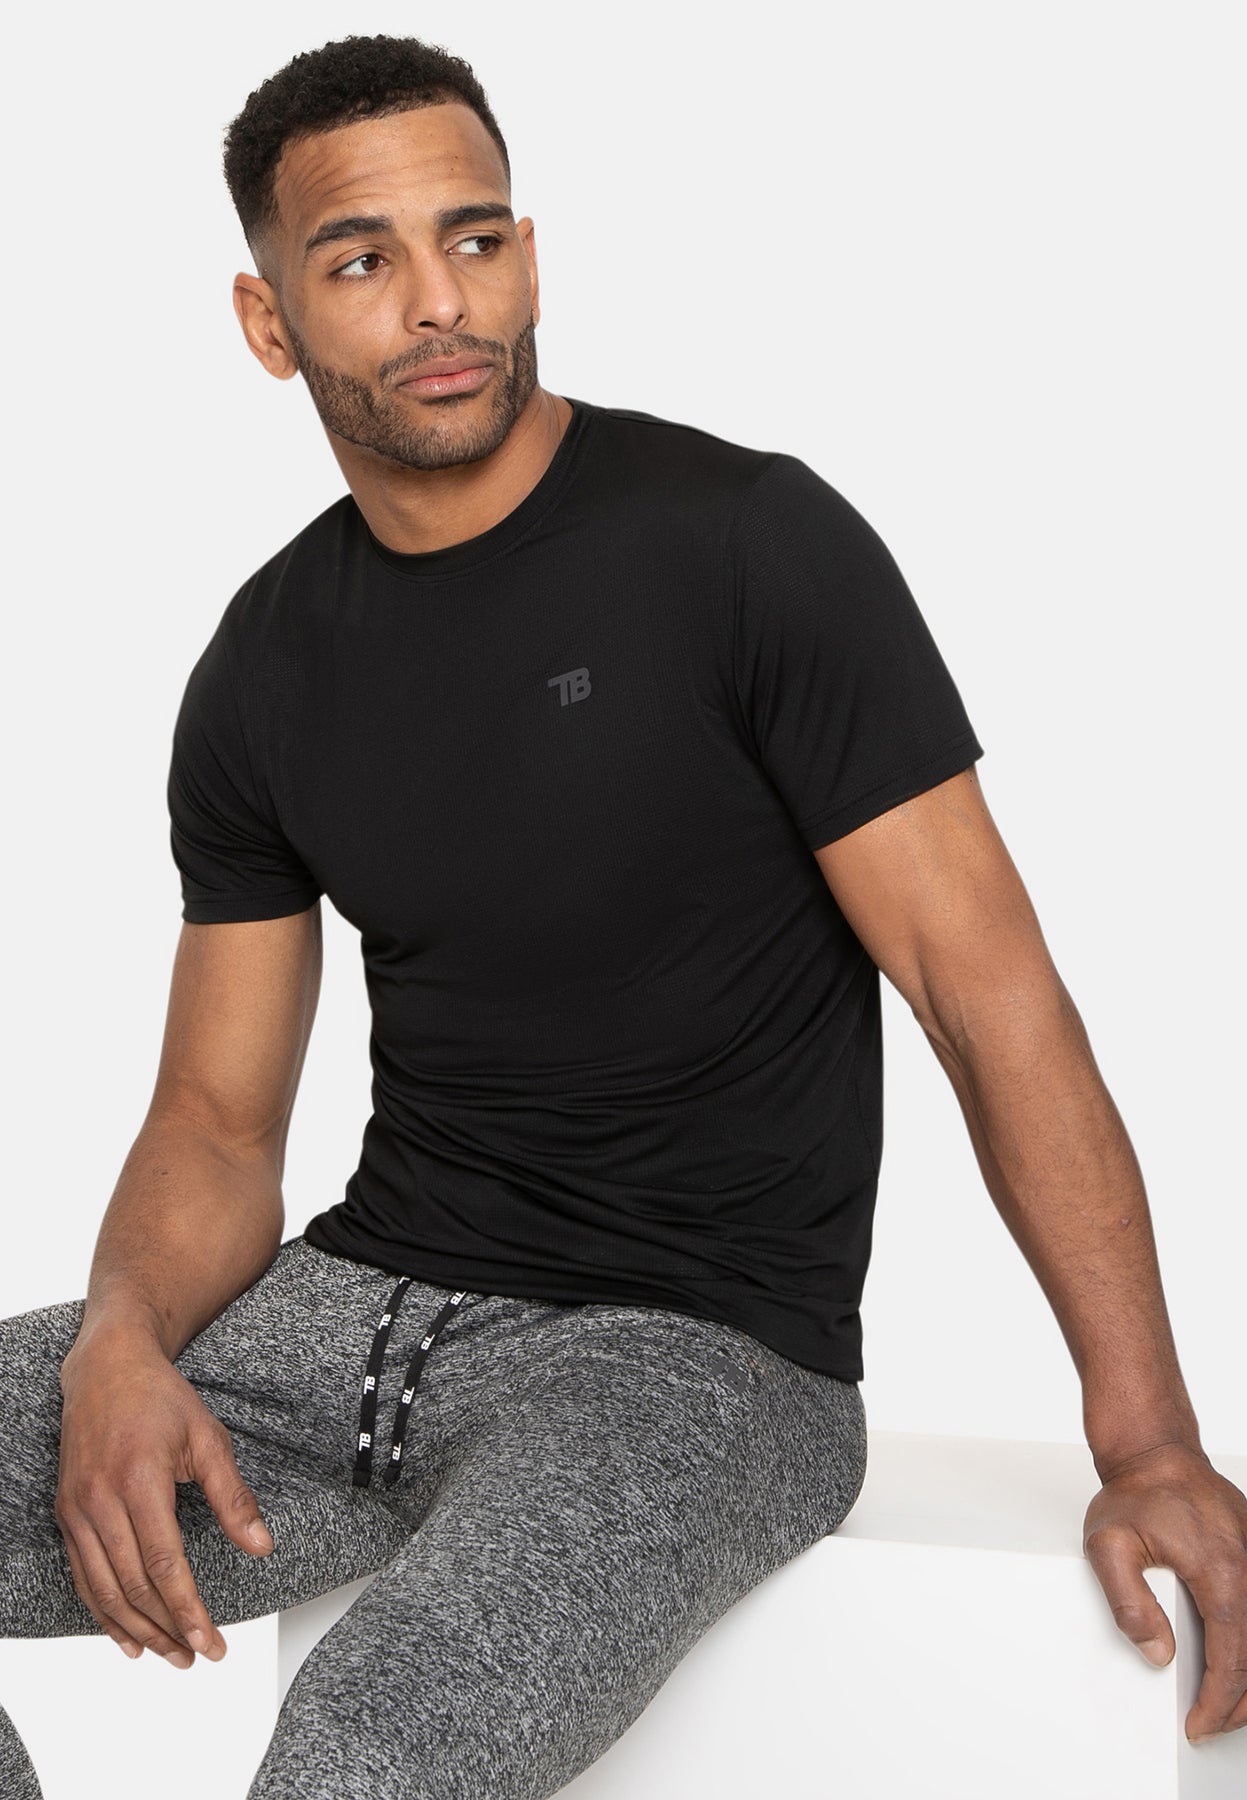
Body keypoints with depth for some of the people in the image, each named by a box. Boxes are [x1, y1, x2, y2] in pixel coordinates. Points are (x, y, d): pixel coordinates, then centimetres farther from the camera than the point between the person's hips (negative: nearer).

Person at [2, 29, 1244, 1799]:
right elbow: (217, 1119, 9)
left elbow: (989, 988, -11)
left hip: (693, 1350, -5)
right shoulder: (266, 670, 8)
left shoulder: (747, 540, -8)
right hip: (368, 1301, 6)